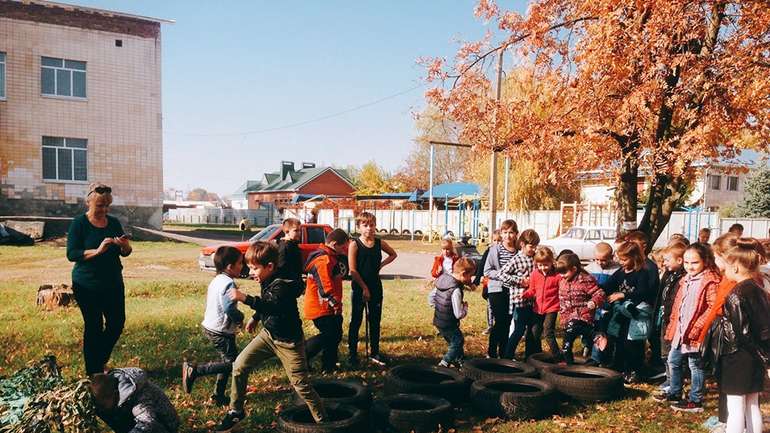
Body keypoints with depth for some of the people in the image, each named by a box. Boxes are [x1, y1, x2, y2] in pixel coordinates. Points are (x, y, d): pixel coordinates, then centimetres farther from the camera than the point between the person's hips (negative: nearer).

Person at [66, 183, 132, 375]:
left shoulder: (114, 222, 6)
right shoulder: (79, 224, -7)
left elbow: (125, 253, 9)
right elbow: (71, 254, -14)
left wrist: (125, 245, -14)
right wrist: (97, 251, -27)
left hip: (113, 283, 5)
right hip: (87, 285, -5)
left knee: (117, 323, 8)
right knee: (94, 327, 0)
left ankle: (101, 360, 32)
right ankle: (94, 373, 13)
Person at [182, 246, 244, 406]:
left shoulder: (216, 280, 9)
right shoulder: (229, 283, -21)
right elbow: (229, 308, -32)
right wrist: (240, 318, -12)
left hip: (210, 326, 10)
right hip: (220, 331, -10)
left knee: (227, 360, 19)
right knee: (232, 363, -4)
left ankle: (218, 395, 25)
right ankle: (194, 370, -6)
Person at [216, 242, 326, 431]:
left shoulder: (281, 285, -27)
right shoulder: (267, 282, -1)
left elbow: (272, 306, -46)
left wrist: (245, 298, -53)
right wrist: (255, 318, 28)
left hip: (289, 341, -8)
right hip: (268, 334, 8)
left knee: (300, 384, -2)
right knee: (239, 366, 1)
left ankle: (322, 420, 16)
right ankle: (236, 412, 18)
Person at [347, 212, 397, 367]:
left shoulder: (379, 243, 3)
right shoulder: (354, 245, -9)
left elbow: (393, 254, 20)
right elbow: (353, 270, -12)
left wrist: (381, 264, 4)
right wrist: (364, 288, -14)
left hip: (376, 287, 4)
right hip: (359, 288, -4)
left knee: (375, 321, 11)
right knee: (356, 321, 4)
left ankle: (375, 353, 23)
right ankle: (352, 354, 14)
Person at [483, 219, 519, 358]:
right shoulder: (495, 249, -6)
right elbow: (487, 271, -7)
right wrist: (501, 274, -18)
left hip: (512, 291, 3)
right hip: (497, 290, -3)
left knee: (508, 323, 10)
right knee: (500, 322, -4)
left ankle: (503, 353, 24)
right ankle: (491, 352, 11)